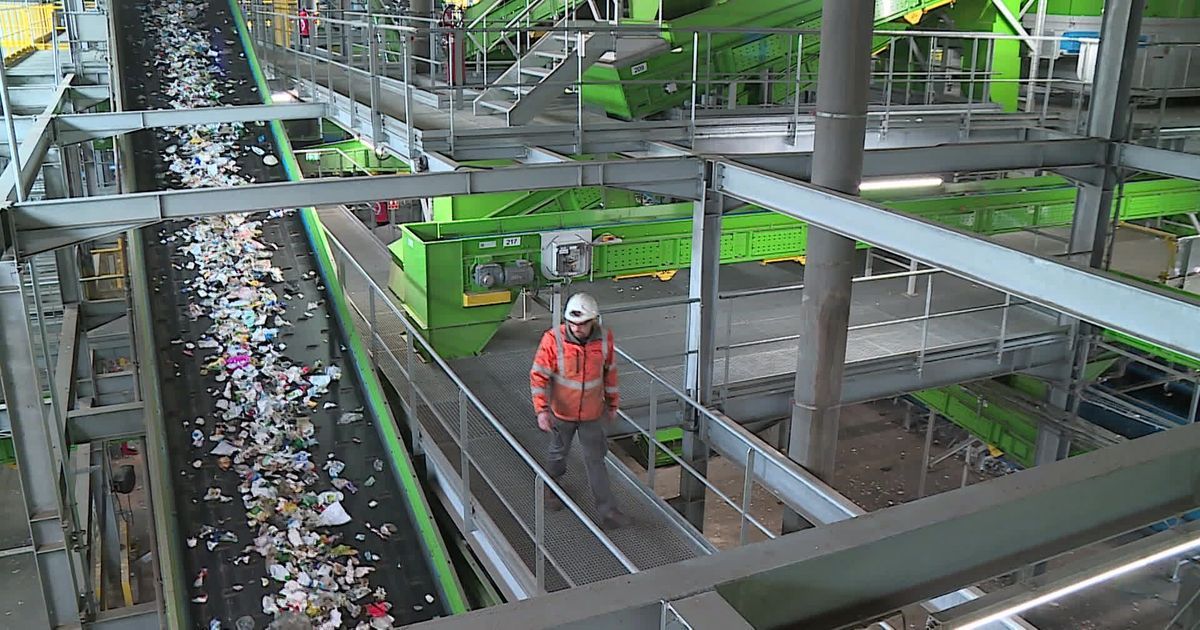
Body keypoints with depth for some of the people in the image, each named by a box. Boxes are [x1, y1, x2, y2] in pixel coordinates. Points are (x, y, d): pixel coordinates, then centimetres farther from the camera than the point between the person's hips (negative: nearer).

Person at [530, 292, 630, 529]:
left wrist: (612, 403, 11)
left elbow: (610, 372, 3)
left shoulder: (604, 339, -13)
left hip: (592, 413, 1)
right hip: (562, 412, -1)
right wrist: (541, 410, -26)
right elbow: (538, 376, -18)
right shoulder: (553, 339, -22)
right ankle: (551, 487, 50)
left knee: (596, 460, 7)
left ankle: (607, 511, 14)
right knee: (559, 453, 22)